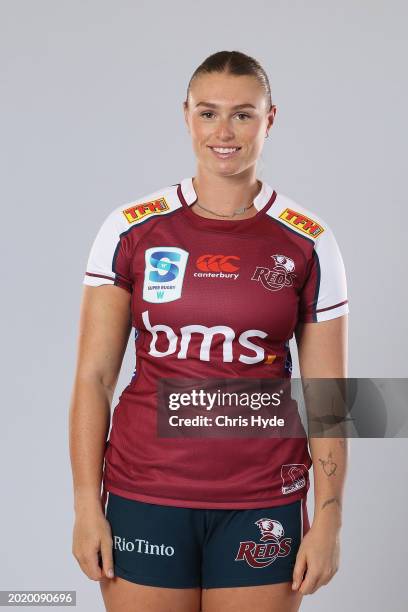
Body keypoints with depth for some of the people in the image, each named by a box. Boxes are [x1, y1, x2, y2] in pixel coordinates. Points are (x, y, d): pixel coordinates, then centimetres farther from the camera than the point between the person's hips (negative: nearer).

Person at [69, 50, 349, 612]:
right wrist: (87, 507, -4)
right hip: (144, 496, 0)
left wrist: (328, 521, -2)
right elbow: (94, 377, 0)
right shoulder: (131, 231, -2)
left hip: (262, 503, 0)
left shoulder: (309, 244, -1)